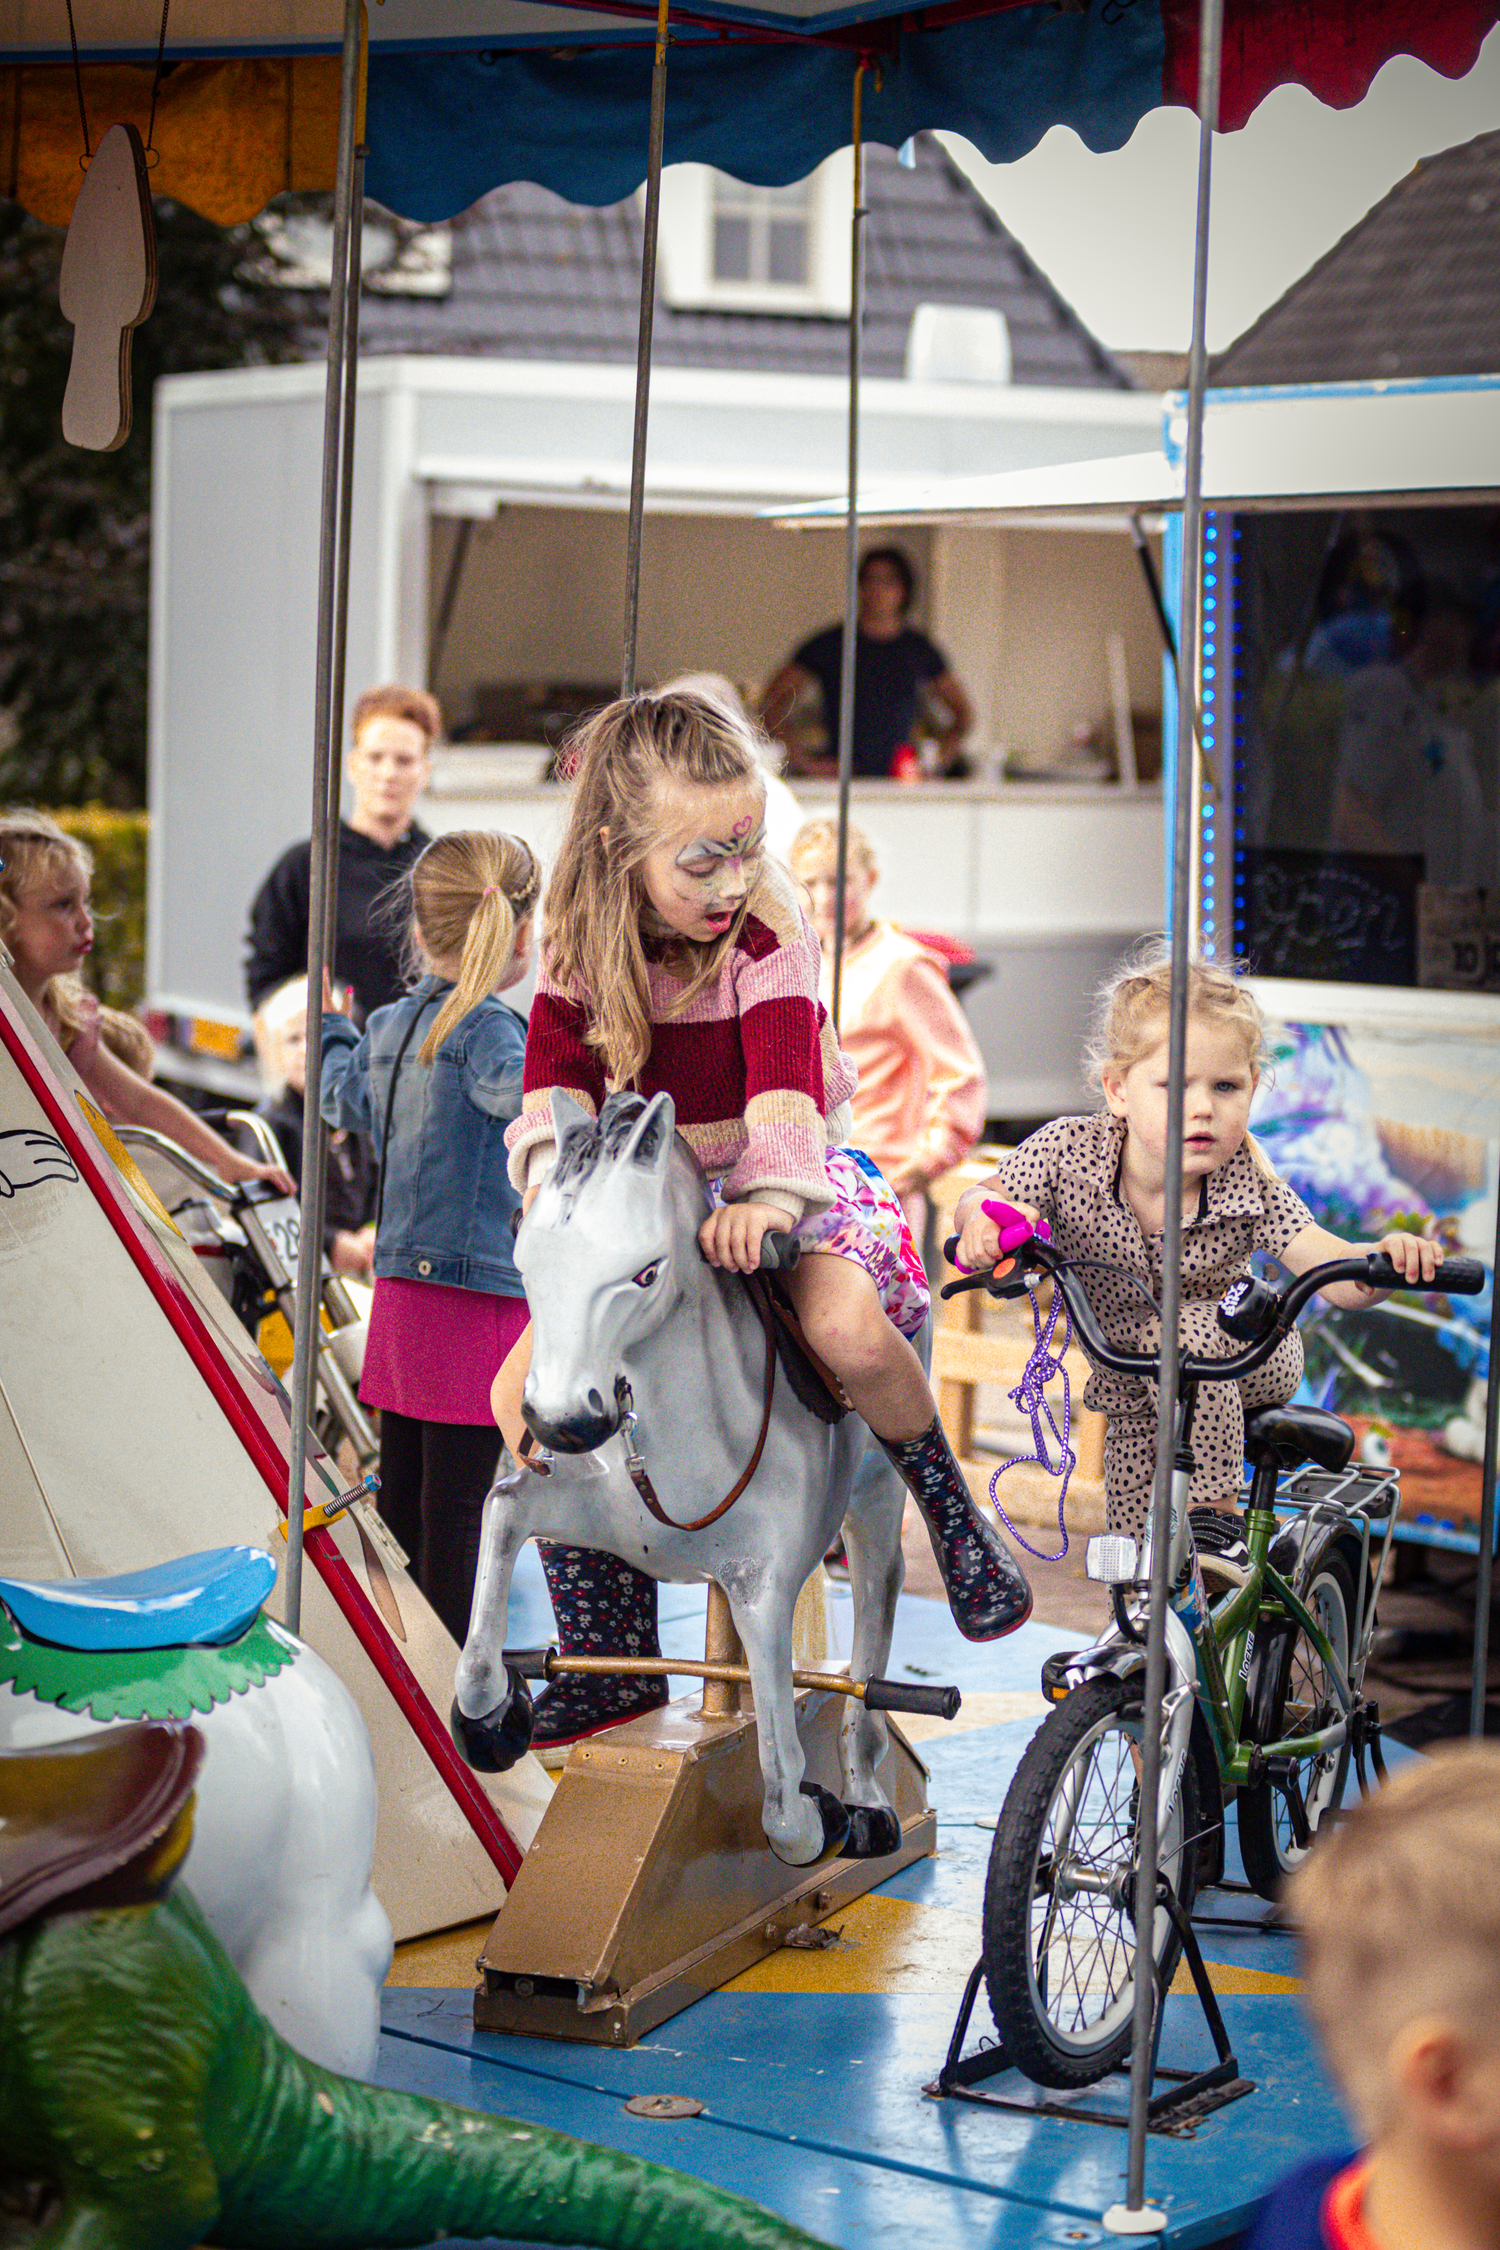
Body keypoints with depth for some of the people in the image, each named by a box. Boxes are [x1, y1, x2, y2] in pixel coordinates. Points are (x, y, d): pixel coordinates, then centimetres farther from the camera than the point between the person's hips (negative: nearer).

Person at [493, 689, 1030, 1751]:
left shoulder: (767, 936, -15)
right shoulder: (581, 948, -5)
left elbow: (785, 1073, -28)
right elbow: (556, 1068, -13)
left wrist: (768, 1197, -45)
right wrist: (553, 1167, -36)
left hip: (788, 1191, -4)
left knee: (847, 1326, -38)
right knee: (524, 1391, -12)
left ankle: (955, 1516, -7)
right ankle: (612, 1661, 3)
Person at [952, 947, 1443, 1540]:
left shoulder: (1249, 1189, -26)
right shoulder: (1067, 1152, -25)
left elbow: (1335, 1271, -32)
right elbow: (981, 1197, -14)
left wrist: (1384, 1260, -55)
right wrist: (984, 1214, -39)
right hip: (1133, 1390, 2)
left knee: (1185, 1333, -36)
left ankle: (1216, 1518, -24)